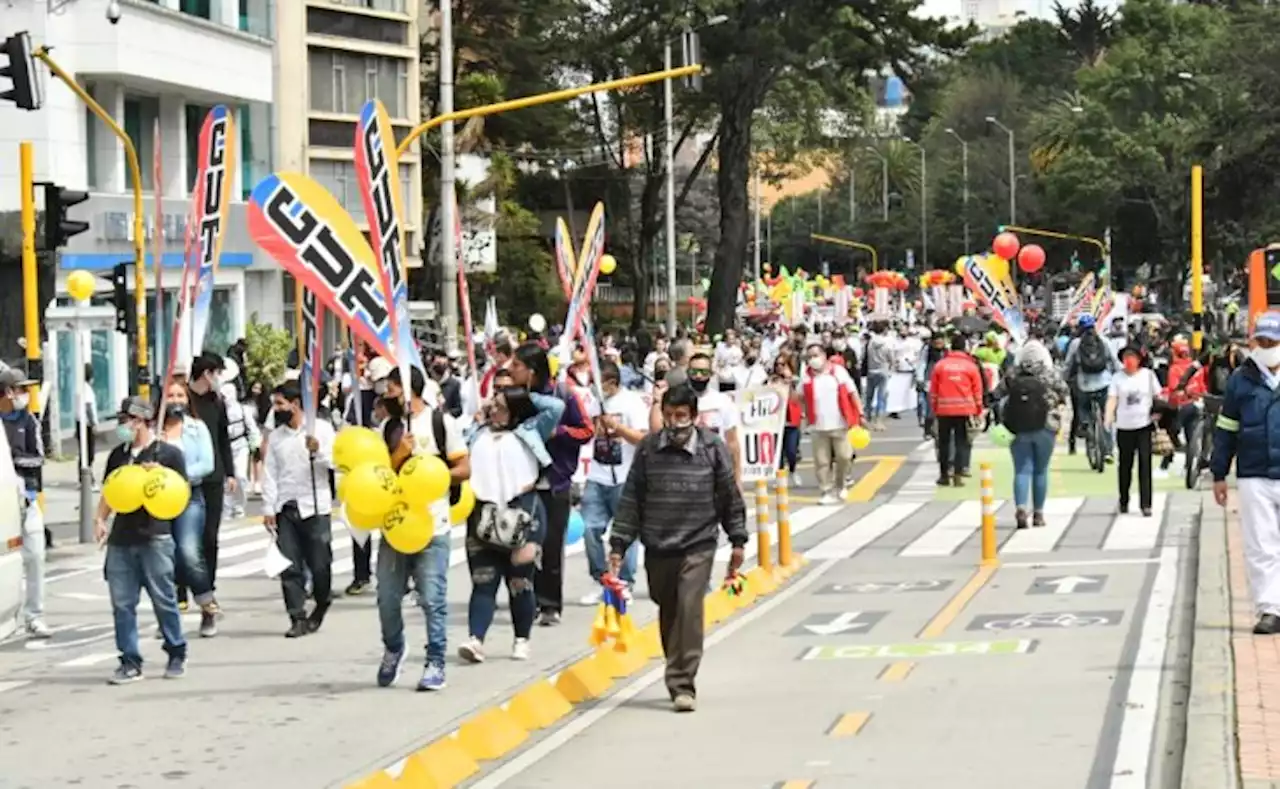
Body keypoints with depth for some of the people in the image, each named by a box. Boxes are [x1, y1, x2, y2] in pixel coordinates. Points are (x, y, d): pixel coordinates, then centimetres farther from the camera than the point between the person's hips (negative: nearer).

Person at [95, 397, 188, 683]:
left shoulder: (169, 454, -2)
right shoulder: (118, 455, 15)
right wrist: (100, 519, 5)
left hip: (155, 537, -5)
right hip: (121, 538, 5)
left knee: (164, 599, 0)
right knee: (122, 603, 2)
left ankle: (177, 654, 16)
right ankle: (130, 662, 8)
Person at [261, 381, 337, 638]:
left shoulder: (321, 428, 0)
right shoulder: (276, 436, 11)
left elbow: (336, 461, -7)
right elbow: (270, 474, 9)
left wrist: (318, 451, -26)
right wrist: (268, 509, 1)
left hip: (315, 507, -3)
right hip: (285, 508, 3)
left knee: (319, 563, 0)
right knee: (289, 566, -3)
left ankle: (322, 603, 26)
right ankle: (298, 618, 0)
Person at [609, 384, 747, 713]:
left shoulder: (713, 448, -4)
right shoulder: (648, 449, -1)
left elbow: (730, 496, 6)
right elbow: (631, 499, 4)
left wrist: (738, 541, 9)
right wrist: (619, 544, 1)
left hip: (698, 545, -2)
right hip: (657, 547, 3)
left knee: (690, 608, -16)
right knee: (667, 614, 12)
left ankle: (683, 685, -15)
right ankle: (678, 677, 28)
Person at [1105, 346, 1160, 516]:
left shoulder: (1148, 375, 5)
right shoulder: (1118, 378, 4)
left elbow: (1158, 396, 9)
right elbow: (1112, 399, -4)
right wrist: (1108, 418, -19)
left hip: (1144, 425, -1)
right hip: (1124, 427, 1)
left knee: (1145, 464, -7)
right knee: (1125, 465, 10)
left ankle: (1146, 504, -8)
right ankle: (1123, 501, 25)